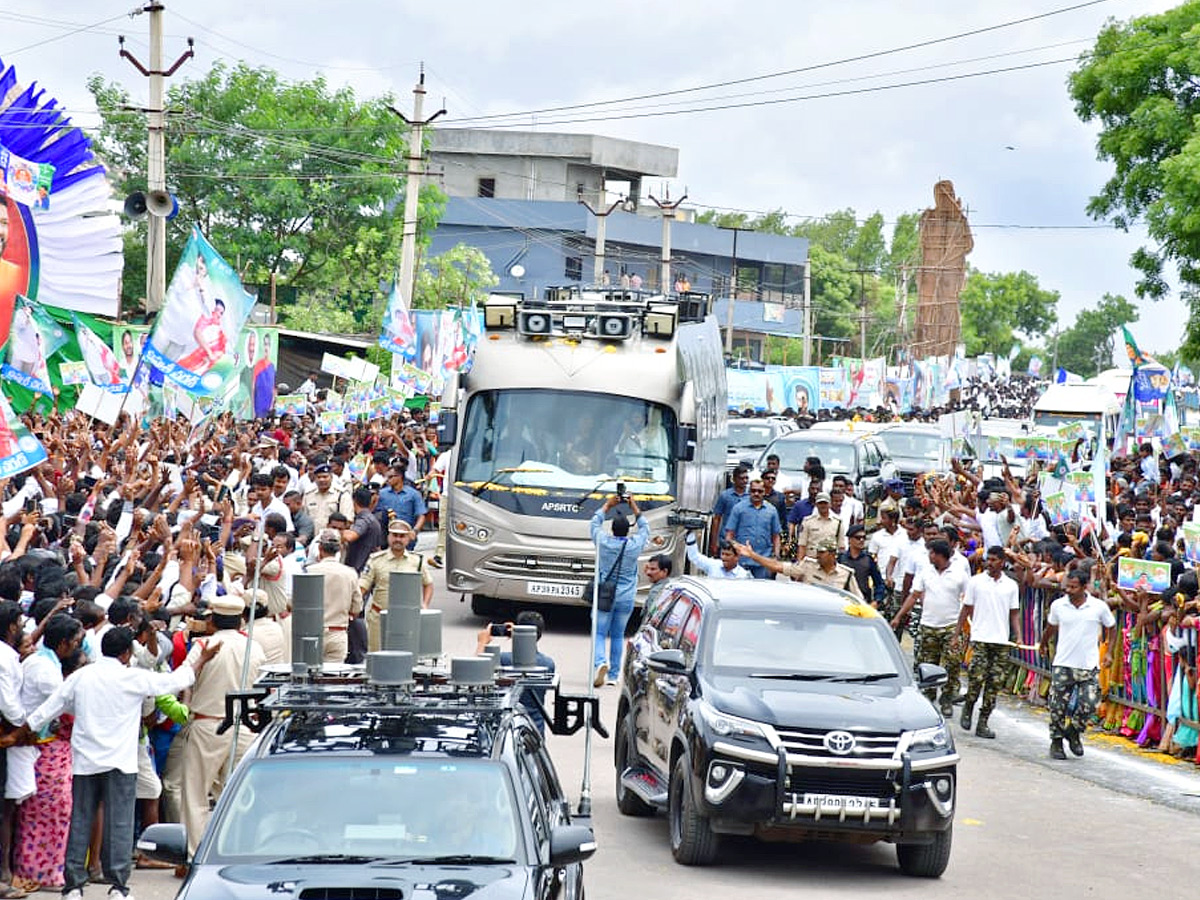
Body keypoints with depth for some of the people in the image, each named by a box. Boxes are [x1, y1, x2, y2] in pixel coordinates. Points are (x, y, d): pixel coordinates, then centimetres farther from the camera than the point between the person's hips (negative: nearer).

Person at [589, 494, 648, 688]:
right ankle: (613, 675, 13)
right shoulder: (635, 545, -6)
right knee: (618, 636, 11)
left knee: (599, 633, 1)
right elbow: (645, 529, 15)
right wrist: (635, 508, 20)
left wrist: (607, 505, 19)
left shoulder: (603, 542, -8)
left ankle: (600, 663, -26)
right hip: (626, 599, 2)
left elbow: (595, 523, 13)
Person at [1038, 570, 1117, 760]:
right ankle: (1056, 742, 15)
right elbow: (1051, 627, 19)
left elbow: (1111, 628, 12)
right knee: (1058, 706, -1)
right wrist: (1043, 644, 33)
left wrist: (1108, 652, 4)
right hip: (1062, 664, 1)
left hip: (1089, 666, -1)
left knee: (1088, 705, -7)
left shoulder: (1099, 607, -5)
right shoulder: (1058, 605, -1)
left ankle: (1074, 733, 20)